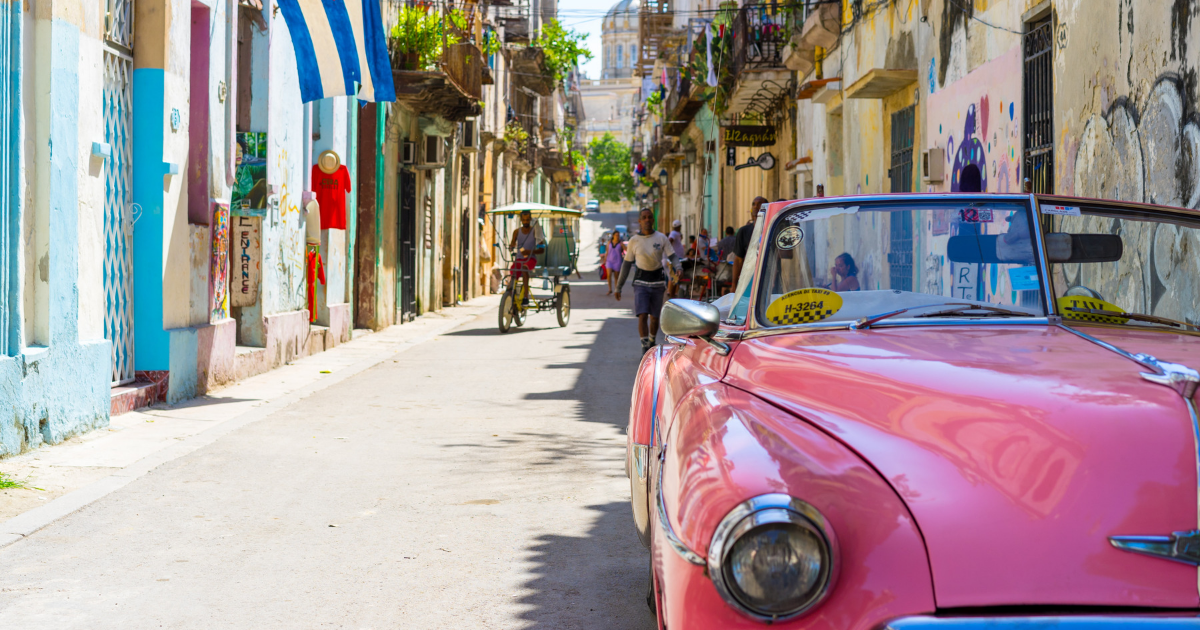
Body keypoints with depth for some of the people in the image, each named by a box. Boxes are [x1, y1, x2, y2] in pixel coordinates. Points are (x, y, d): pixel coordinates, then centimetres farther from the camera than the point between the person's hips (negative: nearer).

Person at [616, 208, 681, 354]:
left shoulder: (661, 238, 0)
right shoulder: (634, 241, -1)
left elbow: (672, 256, -1)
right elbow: (627, 264, 5)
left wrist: (677, 267, -25)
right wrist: (619, 287, 5)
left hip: (657, 281, 1)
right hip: (640, 282, -1)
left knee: (655, 317, 10)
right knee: (642, 316, -15)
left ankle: (652, 344, 32)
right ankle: (645, 348, -15)